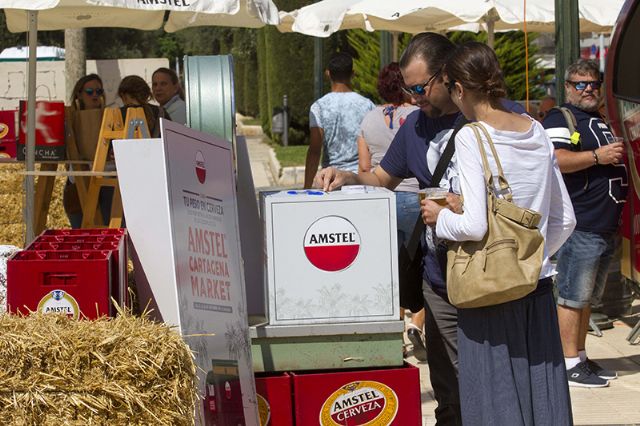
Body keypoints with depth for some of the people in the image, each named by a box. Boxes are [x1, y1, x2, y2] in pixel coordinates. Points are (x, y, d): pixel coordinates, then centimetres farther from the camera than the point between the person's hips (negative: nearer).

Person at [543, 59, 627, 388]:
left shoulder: (603, 122, 23)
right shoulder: (560, 119, -7)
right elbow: (554, 160, -22)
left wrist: (621, 156, 18)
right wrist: (597, 156, -21)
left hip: (606, 227, 9)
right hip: (580, 227, -9)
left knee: (588, 298, 14)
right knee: (573, 296, -7)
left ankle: (581, 357, 21)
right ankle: (569, 364, -4)